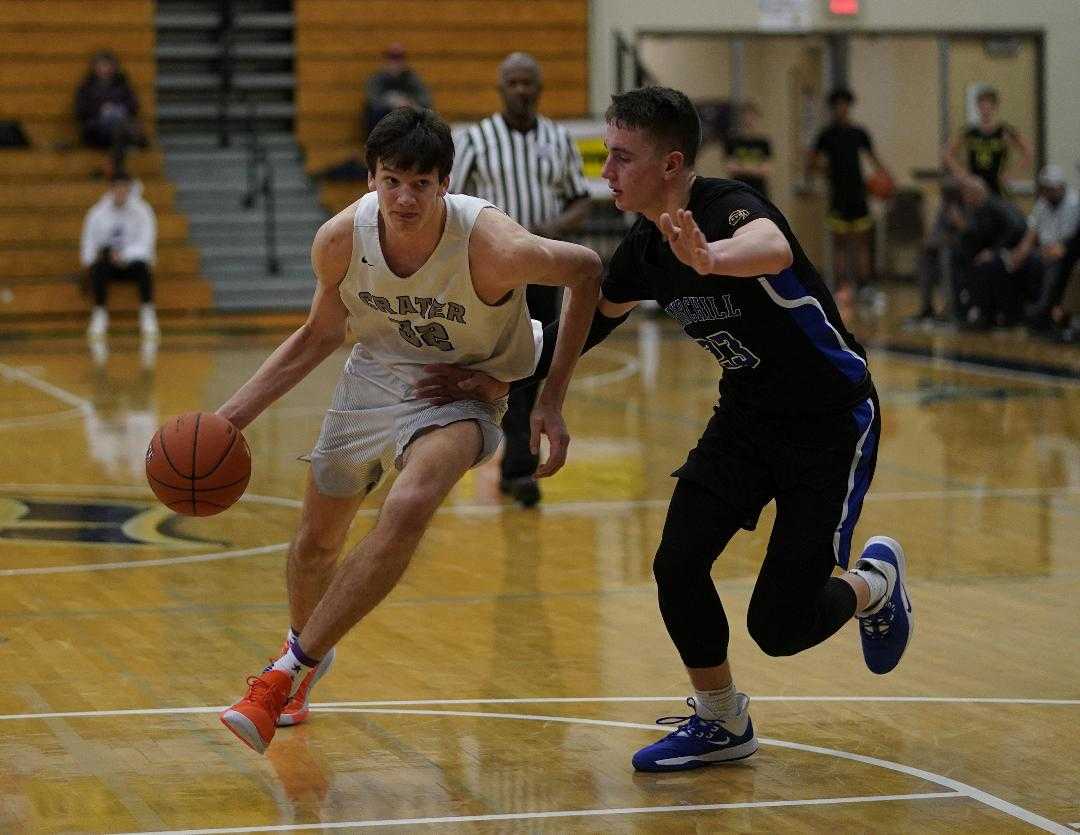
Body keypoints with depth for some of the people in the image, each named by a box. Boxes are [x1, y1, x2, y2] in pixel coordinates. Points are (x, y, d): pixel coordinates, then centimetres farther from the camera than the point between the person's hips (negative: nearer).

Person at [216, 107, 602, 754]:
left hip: (463, 390, -4)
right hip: (376, 373, 4)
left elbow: (588, 270, -13)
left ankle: (289, 672, -21)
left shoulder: (492, 246, -33)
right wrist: (233, 415, -8)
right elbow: (320, 335, 0)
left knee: (408, 509, -33)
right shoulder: (341, 240, -20)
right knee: (317, 540, 15)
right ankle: (308, 654, 49)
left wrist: (553, 400, -11)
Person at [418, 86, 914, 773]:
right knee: (677, 566, -9)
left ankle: (875, 581, 25)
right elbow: (587, 323, 15)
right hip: (748, 414, 7)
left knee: (777, 627, -8)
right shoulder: (644, 249, -3)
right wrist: (498, 378, 6)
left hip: (831, 420, -7)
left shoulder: (729, 206, -27)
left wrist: (711, 258, -74)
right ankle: (722, 723, 14)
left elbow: (774, 250, -52)